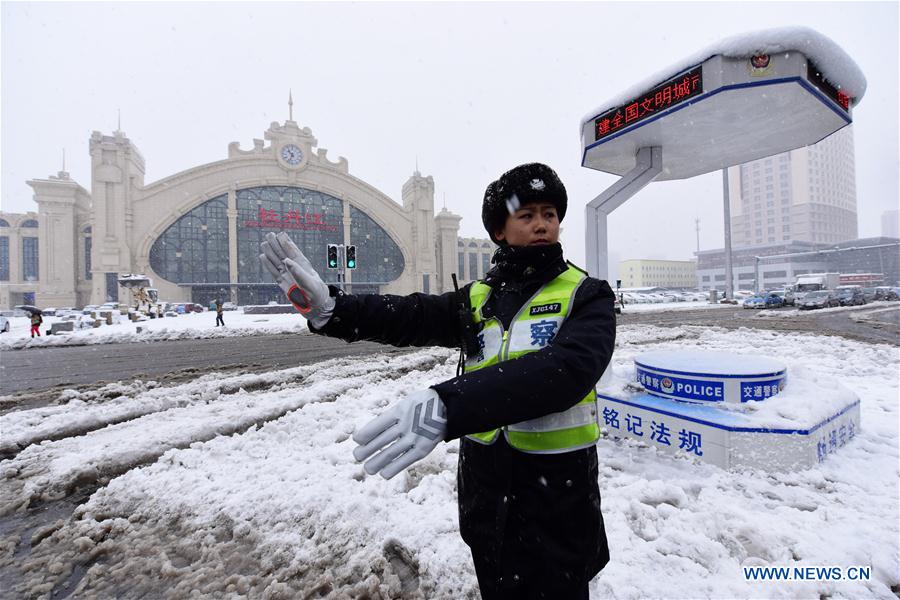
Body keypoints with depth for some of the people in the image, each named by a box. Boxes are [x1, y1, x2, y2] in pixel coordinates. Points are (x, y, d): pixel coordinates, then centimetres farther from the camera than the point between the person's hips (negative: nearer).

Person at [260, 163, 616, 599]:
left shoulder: (587, 296, -10)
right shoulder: (477, 299, 3)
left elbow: (566, 368, -28)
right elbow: (412, 317, -11)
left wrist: (449, 405, -40)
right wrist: (328, 309, -27)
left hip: (558, 488, -3)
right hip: (483, 483, 4)